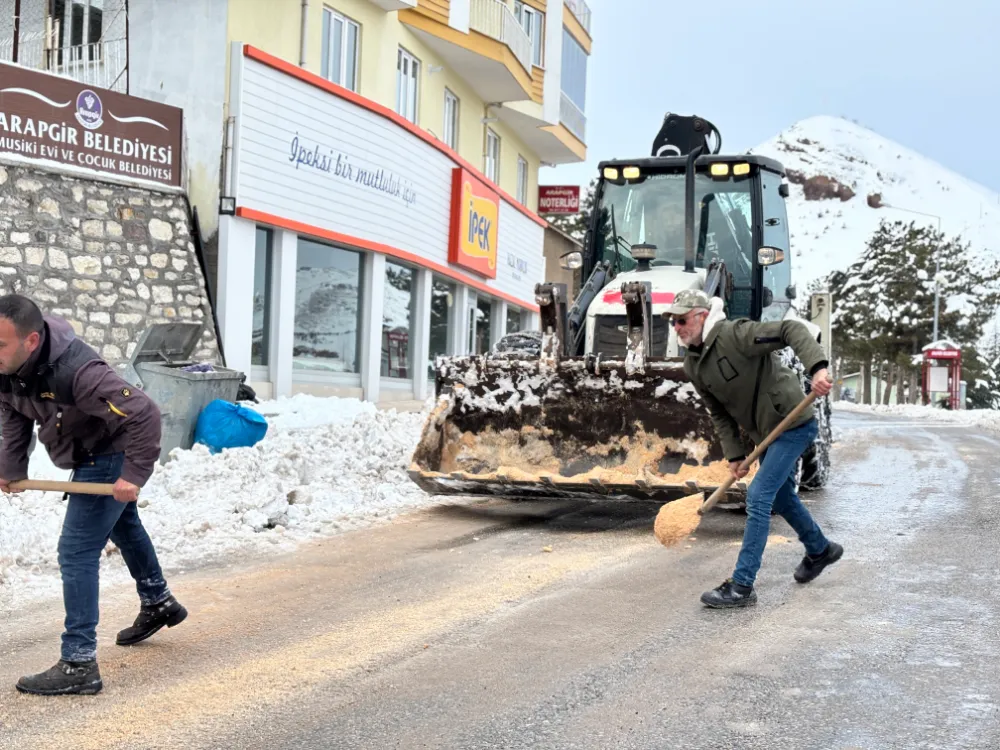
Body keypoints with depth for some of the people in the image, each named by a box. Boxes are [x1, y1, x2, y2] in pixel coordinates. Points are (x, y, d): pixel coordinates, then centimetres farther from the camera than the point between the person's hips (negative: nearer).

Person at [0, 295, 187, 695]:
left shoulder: (75, 370, -42)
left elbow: (144, 412, -41)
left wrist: (134, 474, -37)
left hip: (110, 457, -9)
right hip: (88, 456, 9)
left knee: (77, 552, -14)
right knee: (122, 527, 28)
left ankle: (79, 665, -8)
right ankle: (158, 604, 53)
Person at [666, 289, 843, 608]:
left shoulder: (734, 334, -23)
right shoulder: (693, 365, 1)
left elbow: (792, 330, -30)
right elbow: (720, 414, 7)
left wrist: (817, 367, -43)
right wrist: (734, 454, -2)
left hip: (794, 425, -9)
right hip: (765, 432, 9)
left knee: (758, 496, -14)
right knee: (781, 496, 23)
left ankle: (742, 586, -10)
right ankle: (820, 550, 50)